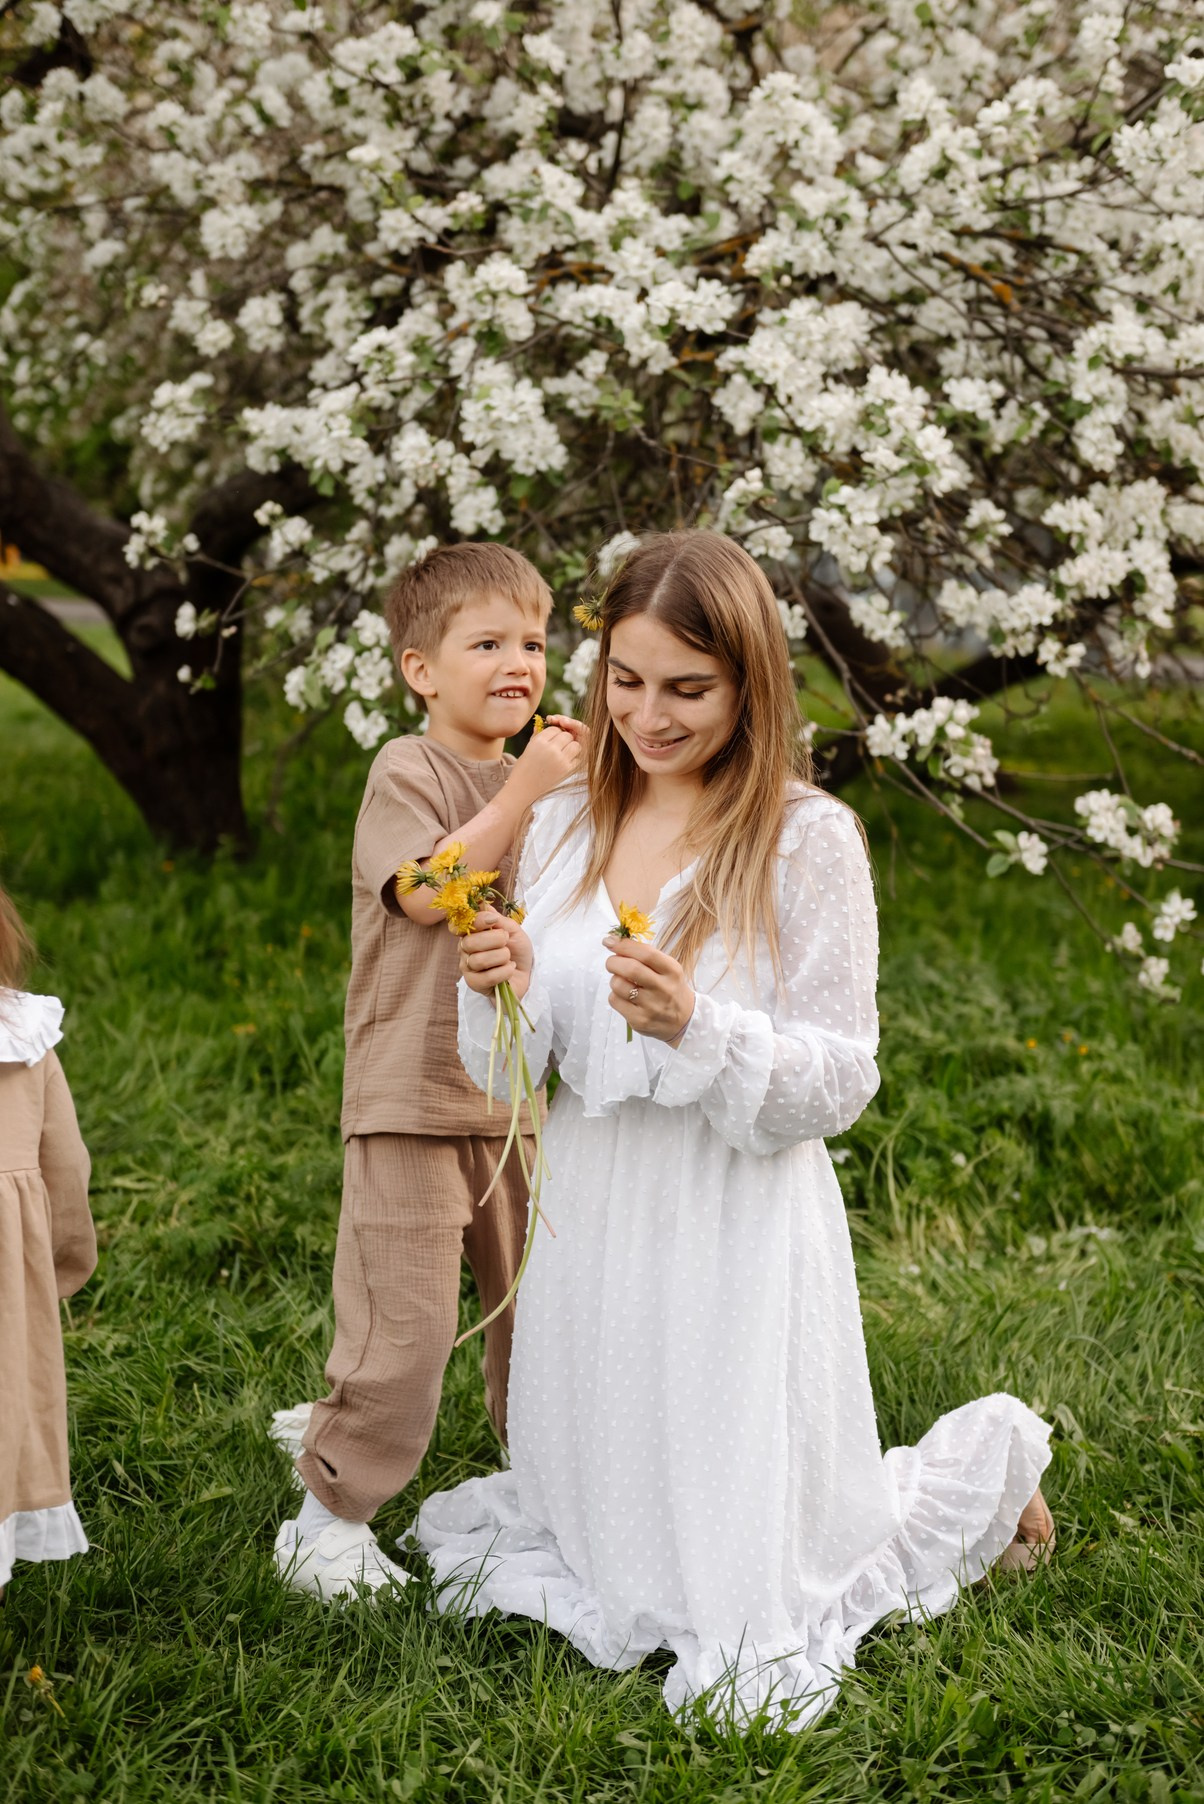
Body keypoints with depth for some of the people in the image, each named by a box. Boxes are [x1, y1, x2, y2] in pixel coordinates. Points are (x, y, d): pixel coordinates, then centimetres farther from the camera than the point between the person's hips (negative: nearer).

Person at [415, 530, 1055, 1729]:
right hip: (590, 1213, 5)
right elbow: (515, 1072, 6)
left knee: (745, 1564, 10)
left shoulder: (809, 839, -13)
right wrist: (507, 992, -16)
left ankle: (980, 1466, 34)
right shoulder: (562, 827, 2)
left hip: (736, 1224, -5)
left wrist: (697, 1025, -29)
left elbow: (840, 1081, -13)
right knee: (605, 1538, 18)